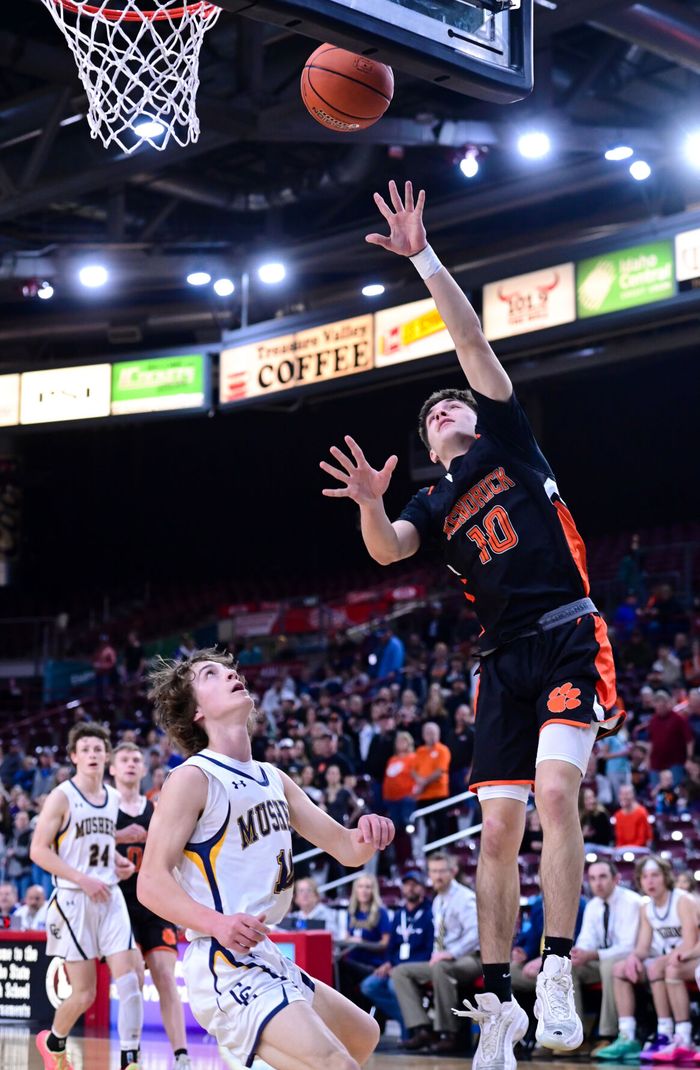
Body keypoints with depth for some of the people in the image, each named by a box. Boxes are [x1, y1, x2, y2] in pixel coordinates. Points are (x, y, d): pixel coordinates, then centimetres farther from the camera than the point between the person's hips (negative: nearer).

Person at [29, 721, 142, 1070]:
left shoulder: (113, 798, 11)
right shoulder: (62, 797, -7)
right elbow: (39, 850, -11)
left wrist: (117, 861, 7)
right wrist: (83, 878, -18)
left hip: (110, 898, 5)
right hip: (74, 899, -5)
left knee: (129, 981, -9)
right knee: (84, 993, 0)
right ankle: (52, 1042, 29)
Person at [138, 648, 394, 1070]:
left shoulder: (274, 779, 15)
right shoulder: (193, 778, -9)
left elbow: (346, 849, 15)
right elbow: (151, 882, -16)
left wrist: (367, 836, -9)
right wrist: (217, 923, -32)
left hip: (268, 960, 9)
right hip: (226, 968, -9)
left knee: (363, 1036, 27)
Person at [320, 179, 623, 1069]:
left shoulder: (509, 443, 11)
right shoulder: (433, 506, 18)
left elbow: (471, 339, 2)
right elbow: (386, 550, -4)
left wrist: (422, 257, -1)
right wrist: (370, 503, -23)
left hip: (569, 637, -4)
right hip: (505, 660, 4)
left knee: (555, 794, -21)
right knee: (498, 830, 0)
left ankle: (559, 973, -17)